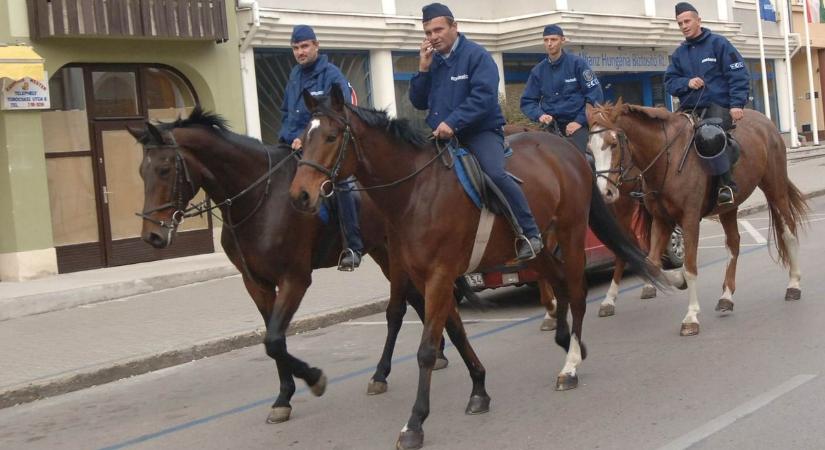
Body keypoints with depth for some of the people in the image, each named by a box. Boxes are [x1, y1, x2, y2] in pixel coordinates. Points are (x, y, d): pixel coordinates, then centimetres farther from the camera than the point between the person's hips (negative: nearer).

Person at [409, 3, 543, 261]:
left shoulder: (476, 55, -8)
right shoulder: (431, 60, 10)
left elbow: (483, 97, -21)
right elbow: (419, 103, 10)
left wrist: (452, 123, -30)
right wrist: (423, 69, -4)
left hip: (481, 131, -7)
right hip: (441, 135, 7)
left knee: (495, 173, -30)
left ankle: (530, 233, -21)